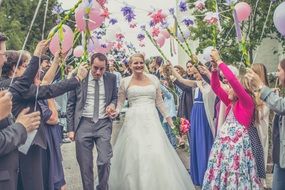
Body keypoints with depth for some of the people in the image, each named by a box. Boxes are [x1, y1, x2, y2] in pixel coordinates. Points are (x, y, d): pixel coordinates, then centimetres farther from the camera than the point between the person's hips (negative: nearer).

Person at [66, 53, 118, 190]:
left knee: (104, 161, -5)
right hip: (83, 123, -1)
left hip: (103, 123, 1)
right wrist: (70, 128, -1)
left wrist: (112, 104, -6)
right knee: (85, 164, 4)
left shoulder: (111, 78, 3)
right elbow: (70, 105, 3)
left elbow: (115, 97, 19)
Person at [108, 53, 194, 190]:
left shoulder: (153, 79, 9)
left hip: (151, 120, 1)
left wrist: (167, 116, 15)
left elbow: (159, 101, 16)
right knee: (134, 155, -2)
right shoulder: (125, 82, 5)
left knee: (156, 154, -6)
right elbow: (120, 102, 9)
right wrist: (116, 111, -10)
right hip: (134, 121, -1)